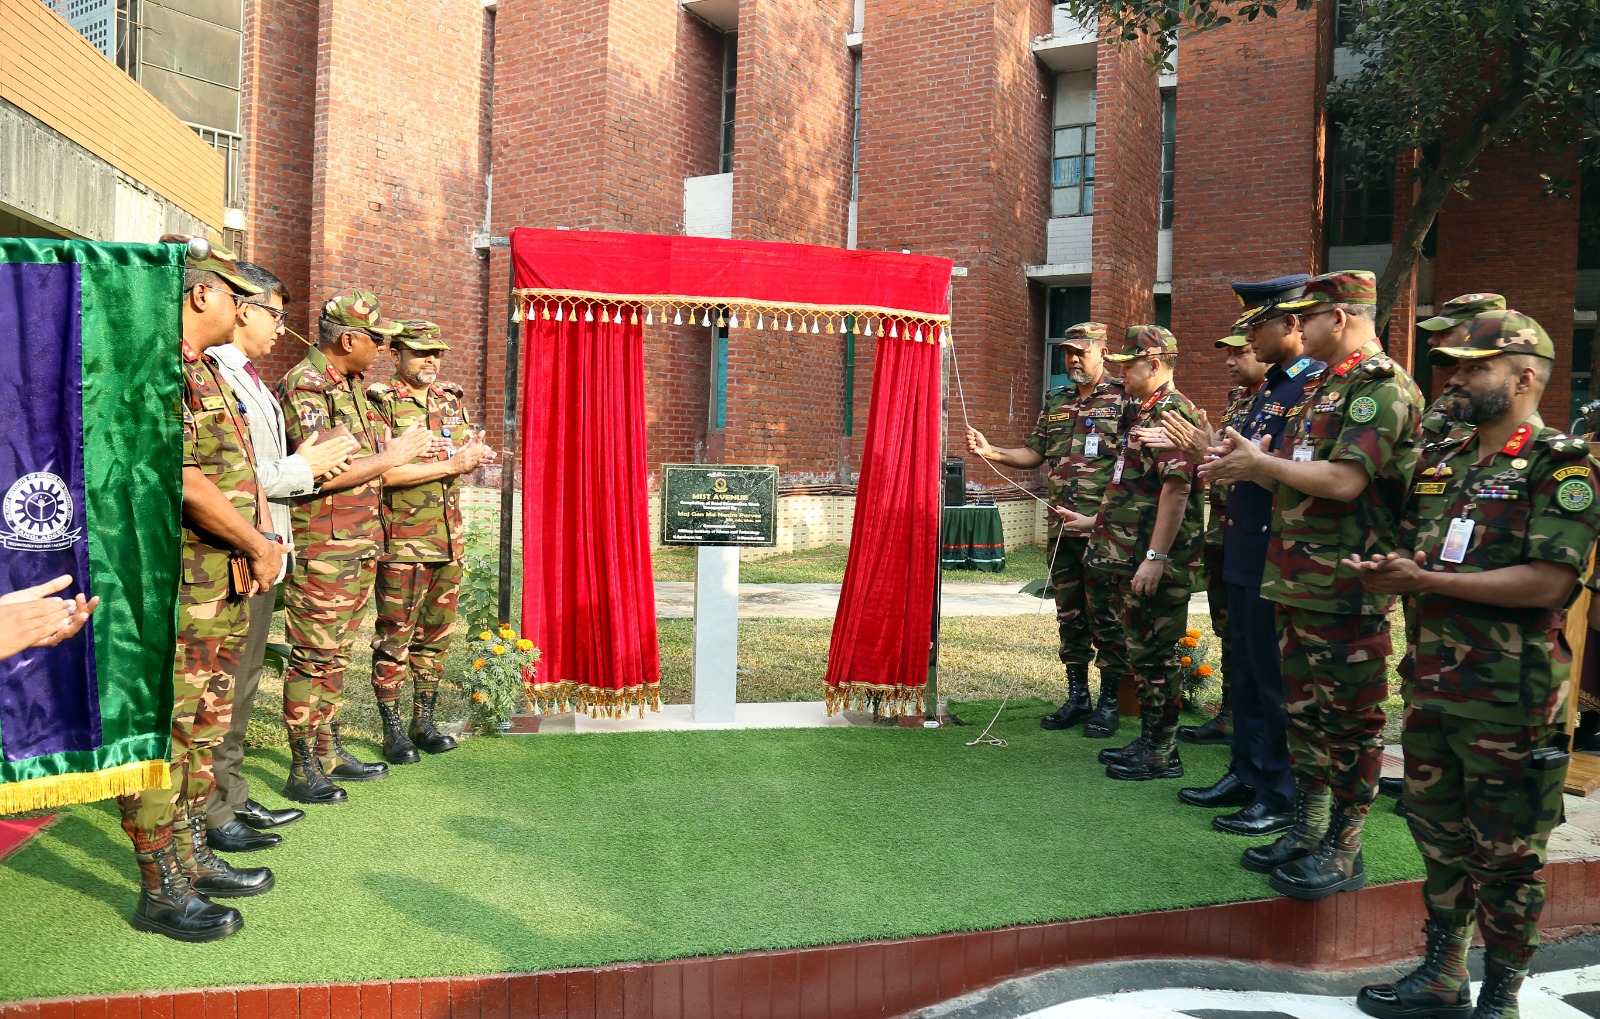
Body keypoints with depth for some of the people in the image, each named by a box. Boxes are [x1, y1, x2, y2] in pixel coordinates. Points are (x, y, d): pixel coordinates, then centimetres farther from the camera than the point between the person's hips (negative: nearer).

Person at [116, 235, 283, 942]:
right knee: (161, 738, -2)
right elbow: (182, 481, -22)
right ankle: (162, 891, 7)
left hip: (223, 585, 10)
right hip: (171, 590, -10)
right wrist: (257, 546, -11)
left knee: (202, 730, 16)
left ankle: (192, 859, 28)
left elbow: (238, 472, 19)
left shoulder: (205, 372, 17)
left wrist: (262, 543, 3)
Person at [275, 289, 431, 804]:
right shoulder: (303, 388, -16)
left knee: (335, 655, 17)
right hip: (321, 551, -9)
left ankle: (329, 752, 28)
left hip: (359, 545, 9)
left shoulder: (351, 385, 14)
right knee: (313, 659, -1)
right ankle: (303, 771, 9)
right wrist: (390, 458, -17)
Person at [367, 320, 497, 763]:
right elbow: (382, 472, -17)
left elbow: (473, 454, 17)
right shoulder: (380, 402, -7)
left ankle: (424, 723, 23)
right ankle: (393, 731, 11)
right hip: (402, 540, -6)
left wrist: (475, 453, -8)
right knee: (395, 636, 0)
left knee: (436, 634, 12)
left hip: (449, 538, 6)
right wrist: (449, 465, -16)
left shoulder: (452, 399, 13)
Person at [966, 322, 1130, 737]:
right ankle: (1076, 698, 22)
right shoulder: (1055, 403, 16)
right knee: (1069, 614, 11)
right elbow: (1034, 453, 18)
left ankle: (1109, 703, 11)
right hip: (1062, 528, 6)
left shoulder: (1123, 399, -2)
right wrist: (991, 452, 3)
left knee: (1105, 616, 0)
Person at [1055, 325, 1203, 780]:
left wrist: (1155, 557, -26)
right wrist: (1095, 521, 28)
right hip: (1129, 558, 10)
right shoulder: (1143, 413, 18)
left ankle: (1163, 754, 8)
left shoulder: (1171, 411, -15)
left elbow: (1177, 488, -23)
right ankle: (1148, 741, 26)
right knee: (1140, 652, 16)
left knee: (1155, 654, -2)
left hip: (1157, 563, -10)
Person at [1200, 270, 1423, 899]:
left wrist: (1261, 464, -12)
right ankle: (1309, 829, 29)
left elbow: (1344, 481, -23)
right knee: (1303, 710, 16)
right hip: (1298, 581, 10)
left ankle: (1344, 852, 12)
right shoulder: (1324, 387, 18)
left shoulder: (1382, 387, -13)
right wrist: (1246, 463, 4)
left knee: (1349, 720, 1)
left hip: (1346, 588, -10)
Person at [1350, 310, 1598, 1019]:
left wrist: (1427, 581, -20)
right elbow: (1410, 548, 20)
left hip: (1509, 702, -7)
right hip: (1430, 687, 7)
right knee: (1439, 838, 17)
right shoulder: (1441, 463, 13)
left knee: (1504, 858, 6)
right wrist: (1383, 571, -4)